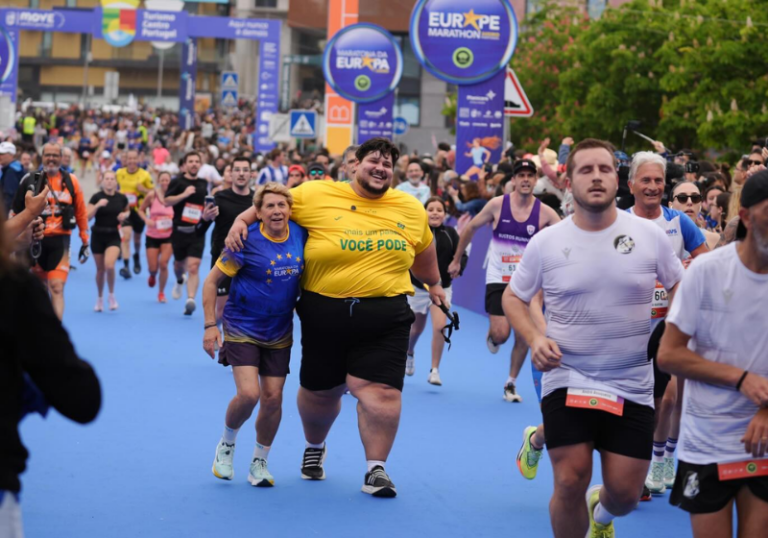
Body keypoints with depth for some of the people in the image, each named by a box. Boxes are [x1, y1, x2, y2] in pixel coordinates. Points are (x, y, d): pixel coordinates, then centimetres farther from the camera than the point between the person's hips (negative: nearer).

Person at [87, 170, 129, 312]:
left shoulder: (122, 198, -2)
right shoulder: (97, 197, -8)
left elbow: (127, 211, 18)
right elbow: (87, 217, -14)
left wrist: (124, 215, -4)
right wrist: (97, 205, -28)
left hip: (113, 236, 0)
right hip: (98, 236, 0)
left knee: (109, 265, -22)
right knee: (100, 269, 9)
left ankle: (111, 295, 1)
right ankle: (100, 299, 30)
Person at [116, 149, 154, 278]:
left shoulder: (145, 175, -7)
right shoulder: (119, 173, -1)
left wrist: (144, 190, -18)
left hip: (138, 210, 0)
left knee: (137, 238, 16)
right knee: (126, 235, -19)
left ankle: (137, 256, 48)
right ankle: (125, 266, -22)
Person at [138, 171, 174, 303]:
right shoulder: (152, 195, -7)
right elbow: (141, 210, 4)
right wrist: (146, 219, -14)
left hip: (168, 236, -1)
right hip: (152, 236, 1)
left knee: (163, 263, -15)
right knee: (153, 268, 2)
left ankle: (161, 293, 7)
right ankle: (152, 276, 43)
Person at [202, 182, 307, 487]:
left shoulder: (301, 235, -6)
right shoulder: (247, 242, -17)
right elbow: (212, 281, -9)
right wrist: (210, 325, -13)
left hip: (279, 333, 4)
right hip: (242, 329, -4)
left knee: (273, 398, 3)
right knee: (248, 394, -17)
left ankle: (259, 463, 22)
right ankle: (227, 443, 13)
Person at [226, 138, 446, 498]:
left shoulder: (411, 209, 6)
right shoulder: (316, 195, -3)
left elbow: (423, 251, 22)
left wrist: (433, 284, 33)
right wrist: (242, 221, -7)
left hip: (385, 316, 0)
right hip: (325, 312, 0)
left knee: (380, 391, -11)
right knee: (320, 390, 14)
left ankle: (376, 468, 0)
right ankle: (314, 447, 43)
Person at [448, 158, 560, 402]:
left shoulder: (545, 212, -8)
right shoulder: (498, 204, -7)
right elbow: (470, 228, 6)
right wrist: (457, 260, 11)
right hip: (498, 279, -1)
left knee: (523, 336, 1)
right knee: (500, 334, -11)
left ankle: (511, 383, 19)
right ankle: (491, 335, 27)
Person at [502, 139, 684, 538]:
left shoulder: (649, 235, -3)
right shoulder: (546, 242, -3)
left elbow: (681, 288, 11)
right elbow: (513, 297, 9)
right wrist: (534, 338, -9)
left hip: (632, 386, 1)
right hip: (567, 381, -1)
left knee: (625, 492, 2)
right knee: (571, 482, -10)